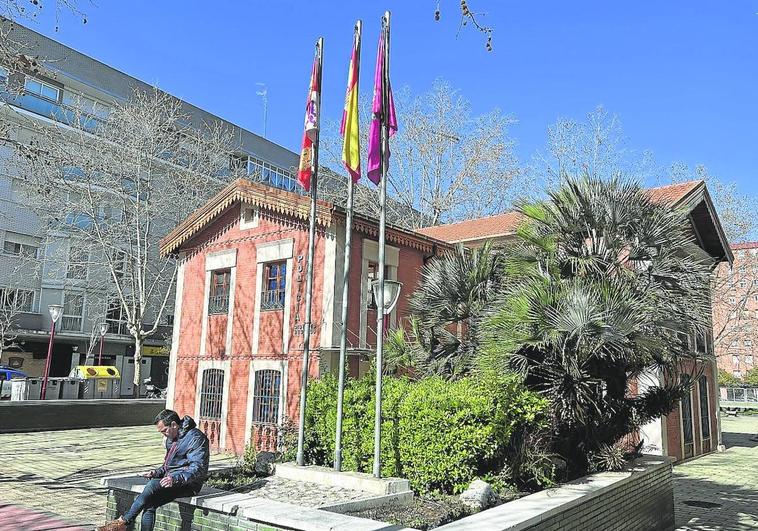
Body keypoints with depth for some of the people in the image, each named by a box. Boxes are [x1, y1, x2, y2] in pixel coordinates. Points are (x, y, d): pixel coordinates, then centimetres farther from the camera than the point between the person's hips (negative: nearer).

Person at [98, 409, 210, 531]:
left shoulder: (196, 437, -12)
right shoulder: (171, 439, 17)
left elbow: (198, 469, -20)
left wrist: (175, 478, -31)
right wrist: (156, 472, 6)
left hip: (189, 484, -9)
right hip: (174, 481, 9)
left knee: (153, 484, -27)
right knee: (150, 504, -15)